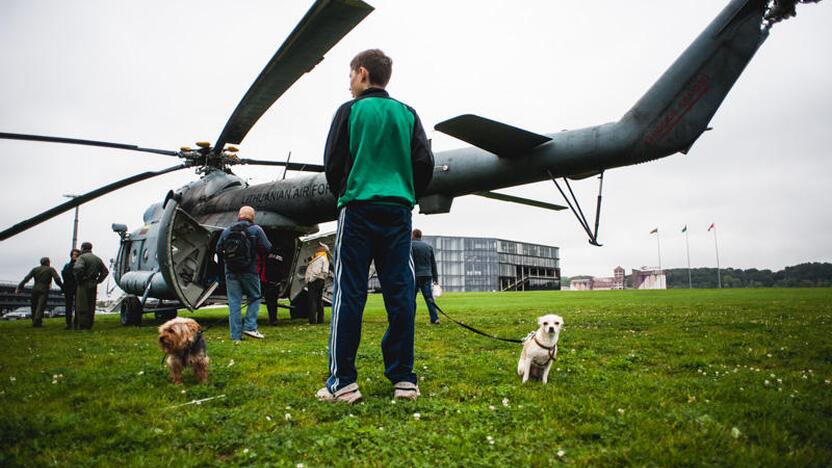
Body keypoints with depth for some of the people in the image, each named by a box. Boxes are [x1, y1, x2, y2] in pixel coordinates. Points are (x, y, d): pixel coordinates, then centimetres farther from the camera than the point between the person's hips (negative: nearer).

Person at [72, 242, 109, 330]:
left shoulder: (82, 257, -8)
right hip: (93, 285, 7)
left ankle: (82, 326, -4)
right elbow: (105, 271, 16)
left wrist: (78, 280, -14)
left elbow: (78, 269, -27)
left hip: (84, 284, -7)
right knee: (91, 306, 11)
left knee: (82, 306, -3)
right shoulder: (97, 259, 14)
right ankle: (89, 325, 15)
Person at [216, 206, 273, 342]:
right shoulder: (256, 230, -3)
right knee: (254, 298, 13)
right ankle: (250, 327, 0)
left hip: (231, 271, 3)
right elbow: (267, 248, -5)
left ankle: (236, 336, 7)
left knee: (234, 302, 6)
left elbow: (218, 249, 11)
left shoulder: (227, 230, 6)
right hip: (249, 271, -3)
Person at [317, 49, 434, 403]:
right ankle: (403, 378, 6)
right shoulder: (407, 114, 12)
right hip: (398, 212, 3)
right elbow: (424, 163, 6)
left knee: (348, 294, -1)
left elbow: (332, 163, 0)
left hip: (358, 209, -3)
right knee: (400, 293, 3)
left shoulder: (349, 111, 3)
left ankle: (343, 381, 0)